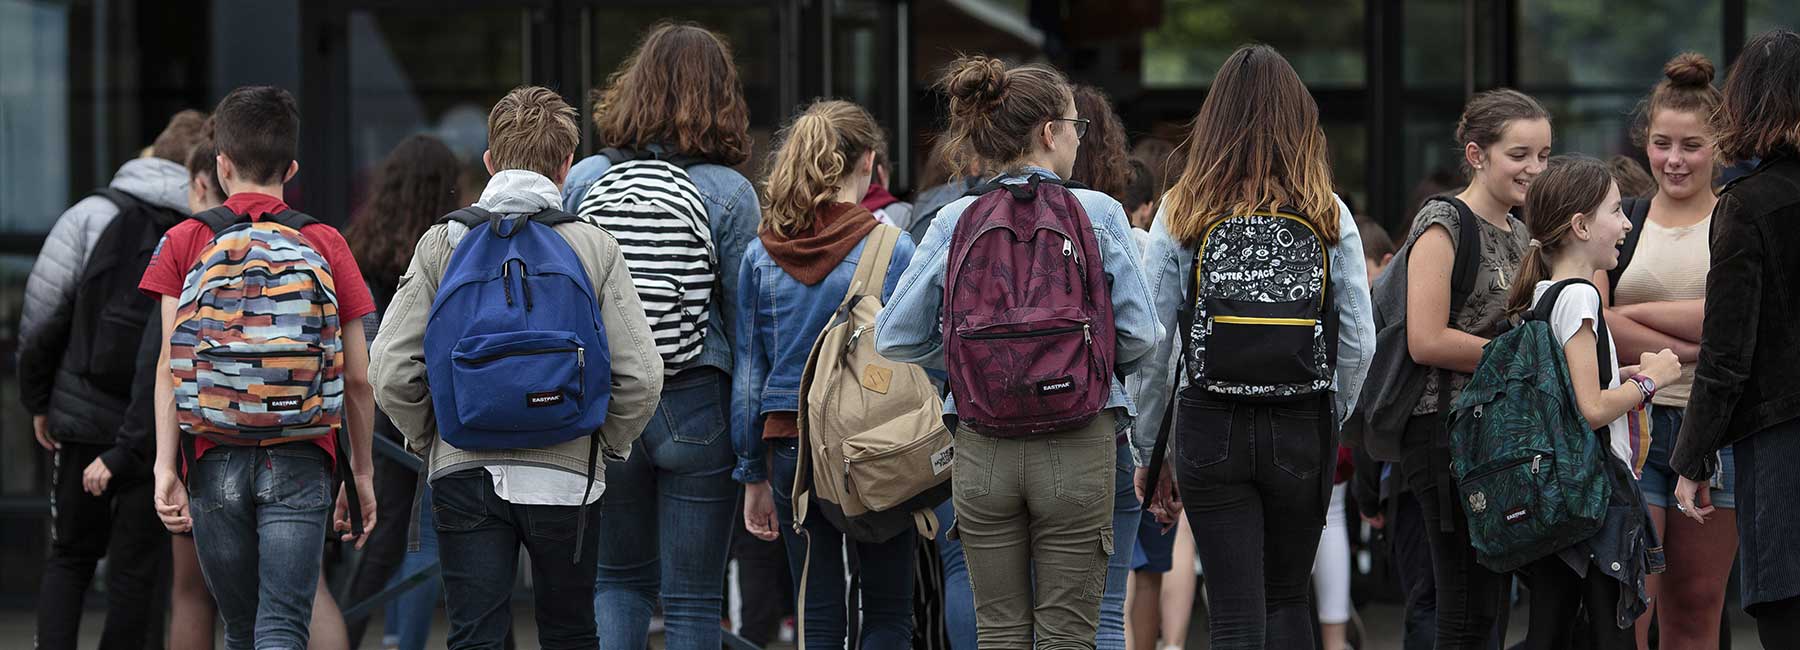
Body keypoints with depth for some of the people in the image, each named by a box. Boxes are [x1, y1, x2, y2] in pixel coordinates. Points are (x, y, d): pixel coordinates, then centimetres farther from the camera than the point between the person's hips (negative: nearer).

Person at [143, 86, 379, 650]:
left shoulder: (185, 242, 5)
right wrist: (361, 471, 14)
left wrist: (165, 466, -5)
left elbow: (169, 364, -3)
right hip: (300, 464, -1)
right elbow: (358, 377, 4)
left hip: (215, 461, 1)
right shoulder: (326, 244, 5)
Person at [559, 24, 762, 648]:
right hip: (697, 409, -2)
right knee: (693, 600, 5)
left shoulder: (583, 180, 1)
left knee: (621, 579, 19)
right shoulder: (729, 193, -5)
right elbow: (747, 324, -5)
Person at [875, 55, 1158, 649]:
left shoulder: (954, 222, 1)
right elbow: (1138, 334, -6)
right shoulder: (1098, 215, -5)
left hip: (982, 451, 2)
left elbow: (896, 338, -1)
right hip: (1077, 446, -2)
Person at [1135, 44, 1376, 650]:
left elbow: (1151, 344, -2)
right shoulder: (1327, 216, 0)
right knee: (1287, 599, 17)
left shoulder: (1181, 214, -2)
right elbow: (1360, 342, -1)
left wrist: (1150, 452, 6)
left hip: (1210, 428, -1)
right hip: (1303, 429, 1)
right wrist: (1330, 424, 13)